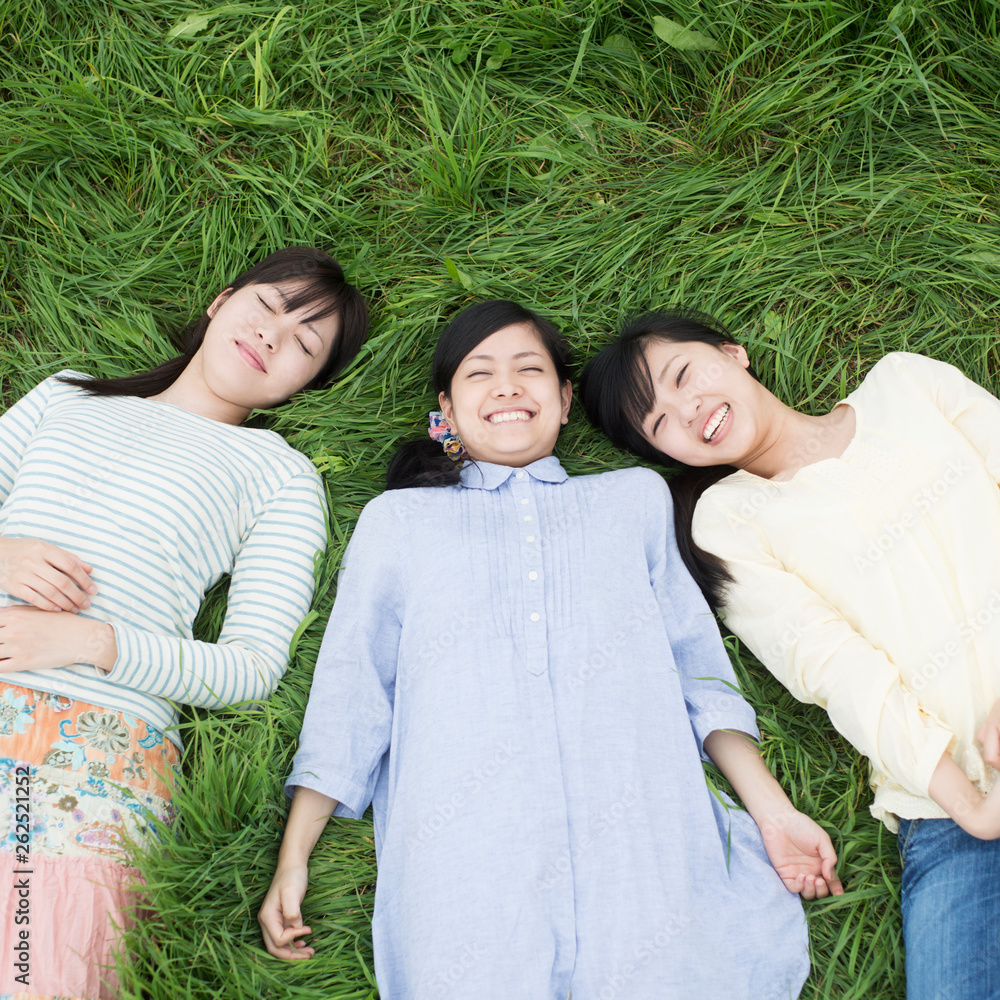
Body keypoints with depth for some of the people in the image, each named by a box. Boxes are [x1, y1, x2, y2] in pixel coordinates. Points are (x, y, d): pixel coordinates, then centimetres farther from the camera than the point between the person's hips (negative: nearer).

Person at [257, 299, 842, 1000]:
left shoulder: (636, 498, 26)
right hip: (463, 856, 0)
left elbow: (698, 672, 20)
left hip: (641, 838, 1)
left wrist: (773, 809, 7)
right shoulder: (397, 520, 23)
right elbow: (348, 694, 18)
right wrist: (293, 859, 8)